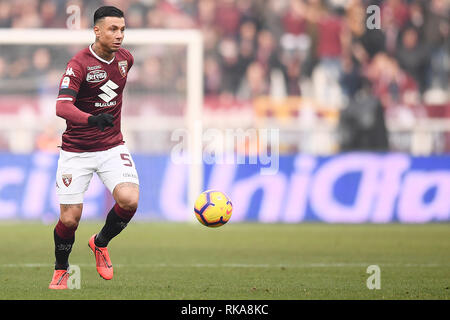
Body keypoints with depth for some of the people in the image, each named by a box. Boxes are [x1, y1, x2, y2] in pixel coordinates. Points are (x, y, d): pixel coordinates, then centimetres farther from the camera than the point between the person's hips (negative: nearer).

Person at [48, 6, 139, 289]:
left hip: (112, 146, 4)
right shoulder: (79, 64, -16)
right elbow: (62, 106, -29)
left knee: (129, 200, -20)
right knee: (70, 219, -3)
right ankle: (61, 270, 26)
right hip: (76, 151, -4)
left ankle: (101, 243, 9)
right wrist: (91, 119, -46)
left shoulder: (125, 58, 2)